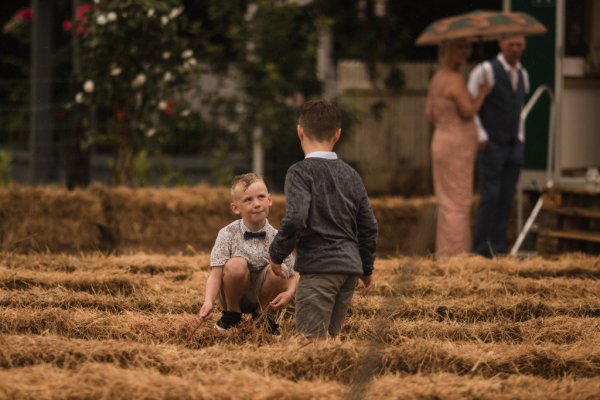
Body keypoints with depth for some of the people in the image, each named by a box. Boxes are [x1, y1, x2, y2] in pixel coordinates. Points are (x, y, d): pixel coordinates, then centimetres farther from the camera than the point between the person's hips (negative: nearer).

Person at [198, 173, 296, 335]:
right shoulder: (228, 235, -13)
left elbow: (291, 276, -2)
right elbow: (216, 274, -20)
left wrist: (289, 293, -26)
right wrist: (208, 302, -39)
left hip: (262, 297, 2)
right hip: (235, 294, -2)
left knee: (279, 270, -28)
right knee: (236, 265, -32)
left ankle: (262, 314, 1)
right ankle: (232, 314, -5)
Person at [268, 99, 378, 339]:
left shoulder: (301, 172, -7)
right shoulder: (351, 175, 13)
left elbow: (295, 219, -20)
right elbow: (369, 226, 14)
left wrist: (277, 254, -5)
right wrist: (367, 268, 26)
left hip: (319, 268, -7)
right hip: (350, 268, 7)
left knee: (312, 340, -8)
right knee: (330, 336, 13)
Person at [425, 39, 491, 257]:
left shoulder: (438, 78, 12)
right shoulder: (455, 79, -17)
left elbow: (430, 114, 17)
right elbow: (469, 111, -23)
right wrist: (483, 93, -9)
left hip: (442, 142, 10)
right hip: (456, 147, -10)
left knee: (449, 203, 14)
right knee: (458, 203, -6)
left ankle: (445, 253, 18)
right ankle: (455, 255, -5)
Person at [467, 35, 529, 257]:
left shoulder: (522, 75, 11)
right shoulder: (485, 71, -11)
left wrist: (521, 139, 15)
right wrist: (480, 137, -19)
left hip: (513, 147, 6)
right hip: (490, 147, -6)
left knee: (506, 198, 3)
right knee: (490, 196, -10)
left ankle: (497, 248, 7)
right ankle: (482, 250, -6)